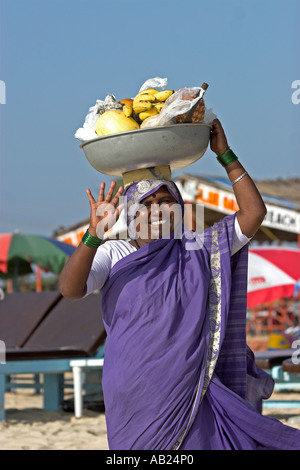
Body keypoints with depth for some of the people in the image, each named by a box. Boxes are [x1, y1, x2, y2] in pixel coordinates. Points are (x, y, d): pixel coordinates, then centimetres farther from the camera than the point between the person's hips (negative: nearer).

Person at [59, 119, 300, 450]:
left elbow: (254, 212, 1)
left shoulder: (199, 249, 6)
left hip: (190, 394, 1)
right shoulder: (112, 255, 2)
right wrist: (94, 233, -27)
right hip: (134, 397, -1)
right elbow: (69, 288, -14)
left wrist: (225, 155, 0)